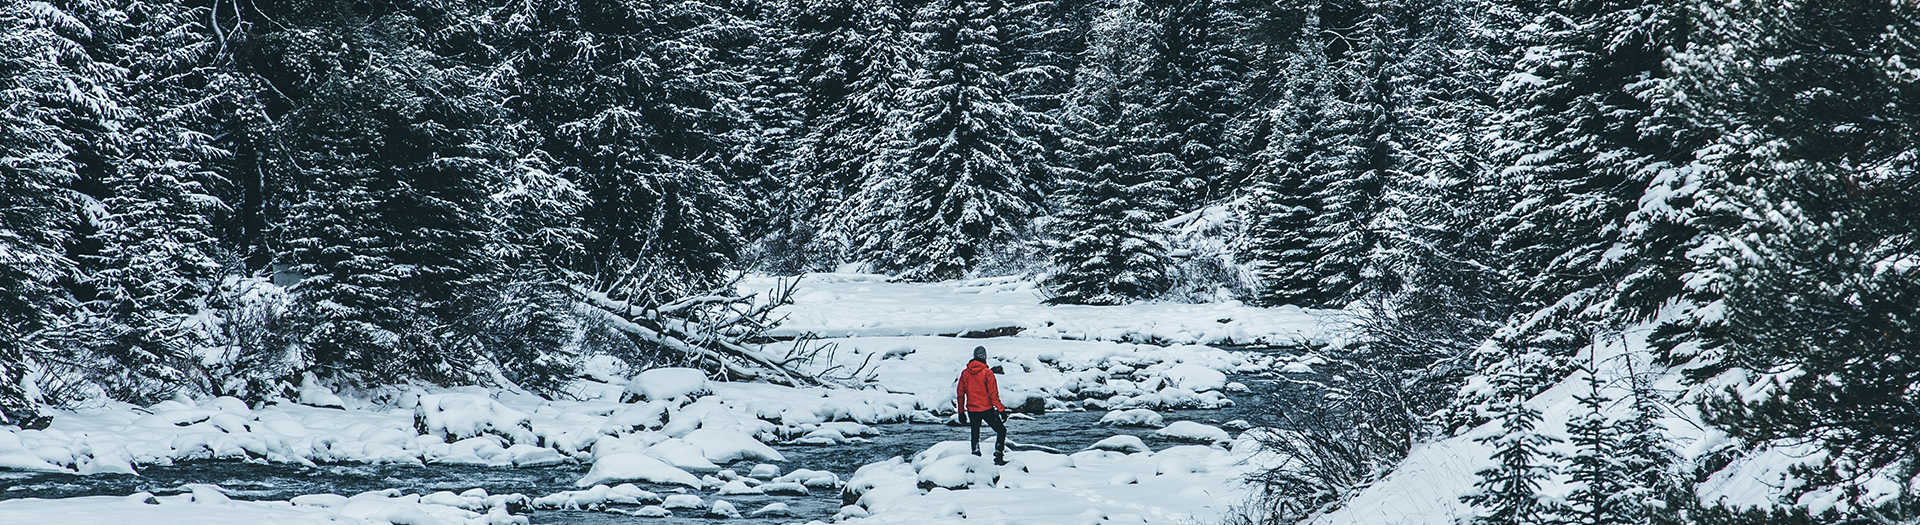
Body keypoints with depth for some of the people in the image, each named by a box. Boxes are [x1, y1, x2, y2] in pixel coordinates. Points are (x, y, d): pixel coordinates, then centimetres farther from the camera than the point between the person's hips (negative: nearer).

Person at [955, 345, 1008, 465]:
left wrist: (961, 411, 16)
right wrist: (1001, 410, -8)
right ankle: (998, 457, -2)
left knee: (975, 434, 20)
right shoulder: (987, 373, -12)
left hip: (972, 410, 4)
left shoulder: (965, 373, 1)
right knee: (1001, 430, 7)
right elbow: (993, 394, -14)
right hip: (987, 409, -4)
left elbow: (960, 394, 7)